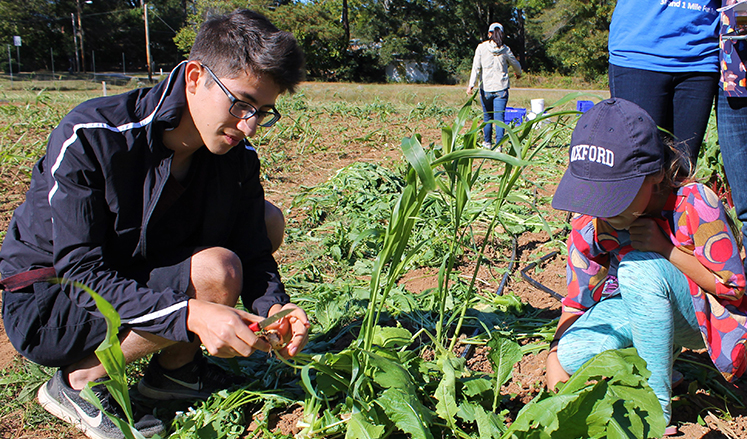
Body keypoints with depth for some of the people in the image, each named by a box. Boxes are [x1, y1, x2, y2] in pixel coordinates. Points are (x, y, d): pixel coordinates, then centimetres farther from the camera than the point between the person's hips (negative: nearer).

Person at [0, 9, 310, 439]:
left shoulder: (238, 159, -10)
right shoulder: (89, 137, -26)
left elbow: (253, 251, -6)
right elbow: (83, 274, -29)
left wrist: (274, 307, -29)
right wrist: (191, 314, -43)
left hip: (138, 280, 6)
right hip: (45, 305, -6)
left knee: (267, 218, -4)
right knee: (214, 274, -30)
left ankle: (175, 366, 4)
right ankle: (80, 382, -8)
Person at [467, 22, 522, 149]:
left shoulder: (481, 47, -3)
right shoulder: (505, 49, 1)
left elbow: (476, 67, -10)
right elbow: (516, 65, 16)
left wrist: (471, 85, -11)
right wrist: (518, 73, 37)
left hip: (486, 88, 0)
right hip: (501, 88, 0)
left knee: (487, 116, 14)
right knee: (499, 117, -1)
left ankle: (487, 143, 27)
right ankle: (498, 145, -9)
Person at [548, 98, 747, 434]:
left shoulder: (695, 204, -28)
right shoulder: (589, 224, -17)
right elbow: (576, 300, -11)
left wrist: (665, 248, -30)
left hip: (699, 316, -3)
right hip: (640, 308, 3)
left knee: (639, 268, -35)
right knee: (572, 353, -25)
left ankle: (657, 403, -19)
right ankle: (663, 351, 6)